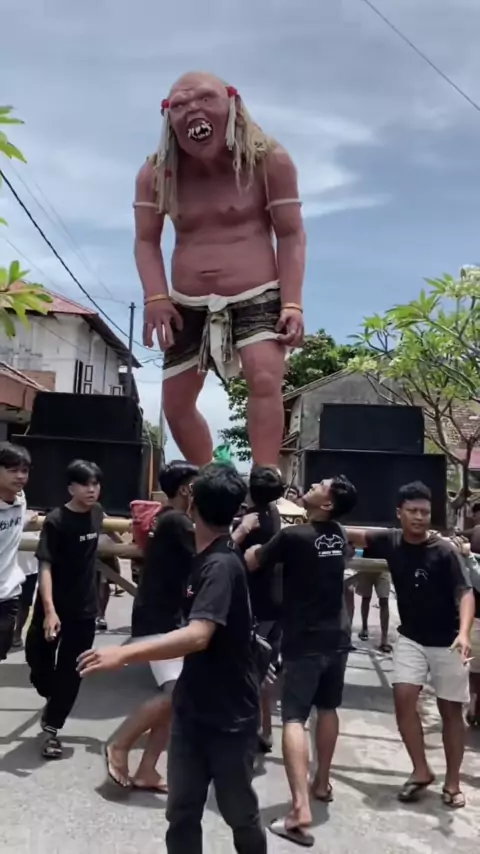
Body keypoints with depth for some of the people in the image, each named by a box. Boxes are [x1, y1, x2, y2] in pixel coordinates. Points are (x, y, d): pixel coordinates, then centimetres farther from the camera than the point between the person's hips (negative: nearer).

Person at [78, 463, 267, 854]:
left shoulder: (222, 564, -25)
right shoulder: (209, 556, 4)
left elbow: (198, 636, -39)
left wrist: (124, 653, -44)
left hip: (230, 714, -8)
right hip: (193, 705, 8)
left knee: (239, 812, 13)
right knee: (182, 811, 10)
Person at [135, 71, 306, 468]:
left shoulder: (268, 160, -7)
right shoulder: (156, 173, 1)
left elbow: (291, 235, -8)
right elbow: (147, 240, 5)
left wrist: (292, 304, -17)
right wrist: (156, 297, -12)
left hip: (257, 297, -3)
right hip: (188, 305, 4)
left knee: (266, 379, -27)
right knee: (176, 404, 6)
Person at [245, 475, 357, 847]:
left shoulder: (293, 536, -17)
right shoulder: (339, 535, 3)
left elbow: (249, 563, -6)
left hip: (305, 640, -7)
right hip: (337, 636, 7)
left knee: (294, 719, -7)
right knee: (328, 709, 22)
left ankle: (300, 810, -16)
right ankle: (322, 784, 37)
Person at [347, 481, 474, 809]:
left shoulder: (445, 551, -17)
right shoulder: (391, 541, -7)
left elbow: (465, 593, -23)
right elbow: (351, 534, -4)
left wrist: (464, 633, -38)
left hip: (446, 642, -3)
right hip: (411, 638, 3)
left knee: (450, 710, 6)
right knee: (404, 698, -9)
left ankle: (453, 782, 23)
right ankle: (421, 771, 11)